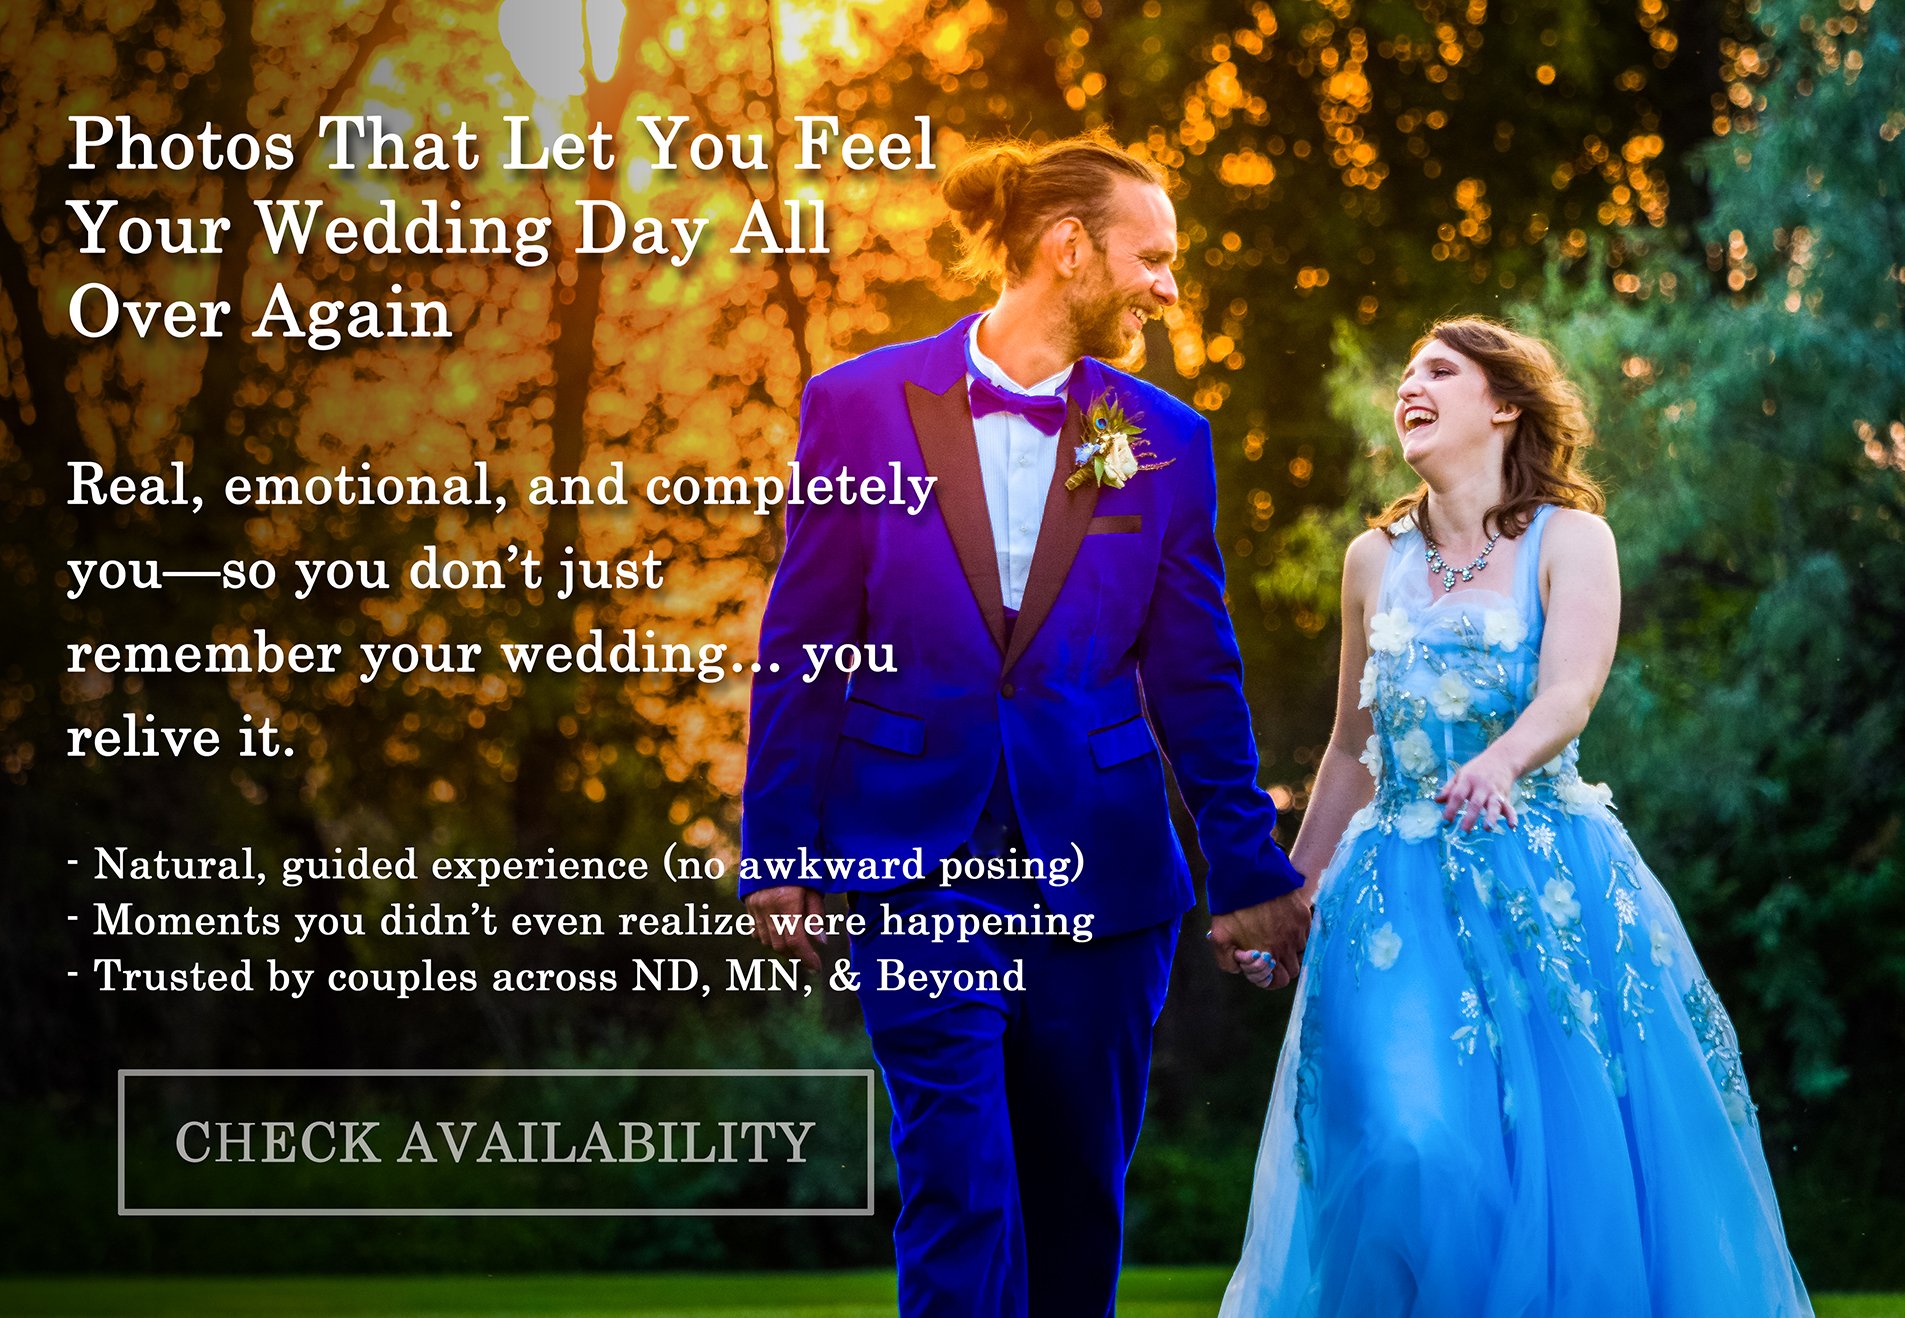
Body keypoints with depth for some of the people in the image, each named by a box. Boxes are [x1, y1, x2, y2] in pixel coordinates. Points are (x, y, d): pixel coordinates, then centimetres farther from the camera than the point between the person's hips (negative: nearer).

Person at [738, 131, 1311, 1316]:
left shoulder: (1163, 440, 4)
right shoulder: (862, 404, -3)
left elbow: (1196, 673, 9)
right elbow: (803, 650, 1)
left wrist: (1252, 869, 11)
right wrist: (780, 857, 1)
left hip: (1099, 869, 3)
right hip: (923, 869, -3)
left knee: (1079, 1195, 9)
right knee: (960, 1186, -9)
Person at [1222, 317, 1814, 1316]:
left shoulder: (1570, 540, 0)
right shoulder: (1376, 560, 12)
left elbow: (1570, 692, -17)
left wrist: (1498, 762, -38)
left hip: (1549, 890, -2)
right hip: (1401, 892, 2)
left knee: (1576, 1161, -5)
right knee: (1405, 1152, -14)